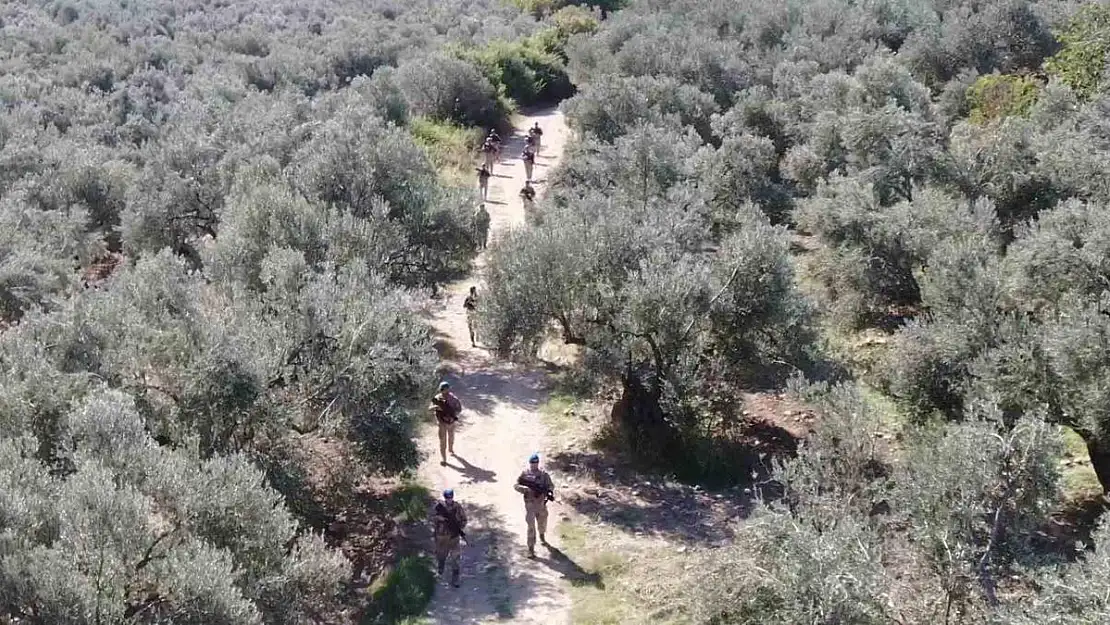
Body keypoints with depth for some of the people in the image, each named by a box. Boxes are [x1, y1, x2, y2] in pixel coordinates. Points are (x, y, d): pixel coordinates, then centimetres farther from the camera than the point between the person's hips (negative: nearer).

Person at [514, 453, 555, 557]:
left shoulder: (543, 474, -4)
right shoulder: (524, 473, -8)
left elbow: (550, 485, -3)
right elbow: (516, 485, -9)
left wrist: (550, 492, -25)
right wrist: (526, 489, -27)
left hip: (541, 503, 3)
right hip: (530, 504, -3)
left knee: (542, 523, 22)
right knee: (531, 526, -7)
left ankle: (542, 537, 52)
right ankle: (531, 549, -4)